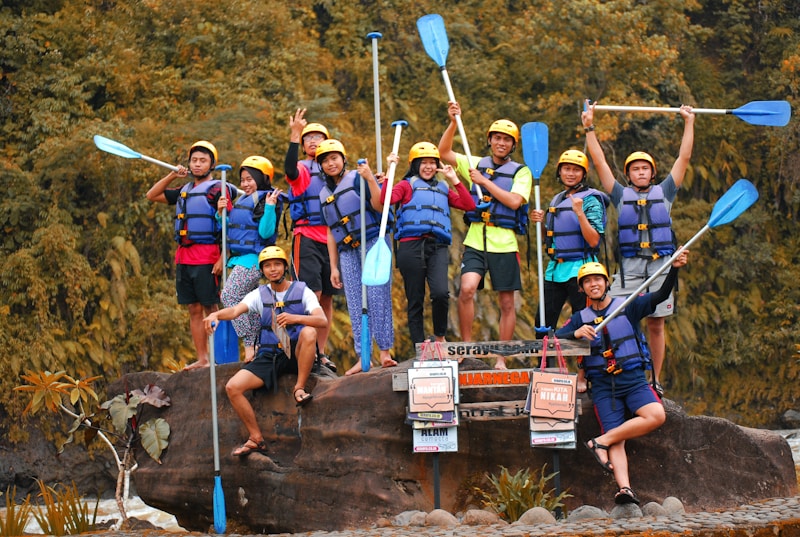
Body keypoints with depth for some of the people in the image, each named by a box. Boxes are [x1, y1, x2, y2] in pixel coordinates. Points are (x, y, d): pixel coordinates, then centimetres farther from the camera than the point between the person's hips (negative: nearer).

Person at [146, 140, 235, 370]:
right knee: (194, 310, 7)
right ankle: (202, 359, 9)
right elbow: (152, 195, 25)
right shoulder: (183, 191, 19)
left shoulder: (217, 190, -3)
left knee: (211, 308, -7)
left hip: (205, 257, -7)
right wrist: (172, 176, 11)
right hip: (183, 256, 7)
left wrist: (222, 258, -18)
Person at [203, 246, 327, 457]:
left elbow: (323, 320, -14)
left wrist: (295, 318, -32)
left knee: (309, 332, -36)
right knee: (233, 387, -18)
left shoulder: (302, 291, 1)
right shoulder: (260, 294, 8)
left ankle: (299, 388, -20)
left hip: (296, 355, -3)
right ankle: (256, 439, -6)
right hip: (269, 356, 3)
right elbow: (236, 310, -10)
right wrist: (216, 315, -34)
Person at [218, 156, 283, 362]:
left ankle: (249, 343, -18)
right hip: (239, 259, 9)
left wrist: (270, 206, -26)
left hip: (253, 258, -9)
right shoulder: (241, 200, 18)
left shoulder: (267, 200, -8)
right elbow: (226, 228, 23)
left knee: (229, 296, -19)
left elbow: (266, 232, -18)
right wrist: (221, 212, 6)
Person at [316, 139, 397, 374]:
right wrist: (333, 267, 16)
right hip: (347, 252, 6)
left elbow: (379, 205, -10)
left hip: (372, 243, -6)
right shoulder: (324, 194, 19)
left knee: (377, 296, -11)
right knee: (355, 304, 1)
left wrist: (371, 179, -23)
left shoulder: (357, 178, 3)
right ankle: (362, 357, 0)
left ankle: (385, 351, -13)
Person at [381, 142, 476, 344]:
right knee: (415, 299, -2)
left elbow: (469, 205, 13)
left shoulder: (443, 189, 25)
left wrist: (454, 179, 13)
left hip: (438, 246, 2)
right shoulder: (407, 185, 13)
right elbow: (386, 199, -6)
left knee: (441, 293, -20)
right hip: (411, 245, -2)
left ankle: (440, 336, 3)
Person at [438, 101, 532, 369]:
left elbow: (513, 201, -11)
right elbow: (444, 152, 3)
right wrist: (453, 122, -9)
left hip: (504, 244, -1)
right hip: (475, 240, 1)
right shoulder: (477, 164, 12)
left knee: (507, 303, 3)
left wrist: (484, 181, -10)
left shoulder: (521, 172, 5)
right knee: (467, 289, -21)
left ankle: (501, 359, 12)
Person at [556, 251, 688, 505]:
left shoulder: (628, 306, 9)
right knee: (617, 442, -20)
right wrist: (576, 334, -22)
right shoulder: (580, 318, 12)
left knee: (656, 416, -27)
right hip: (603, 386, -1)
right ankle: (624, 488, -36)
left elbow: (661, 295, -2)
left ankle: (601, 442, -20)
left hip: (633, 379, 1)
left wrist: (674, 269, -19)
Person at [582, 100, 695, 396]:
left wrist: (689, 123, 13)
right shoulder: (622, 195, 13)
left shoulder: (663, 193, 14)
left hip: (661, 266, 1)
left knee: (656, 325, 3)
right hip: (629, 268, -1)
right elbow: (599, 162, 11)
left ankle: (655, 380, 8)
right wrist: (589, 128, 7)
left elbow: (684, 158, 14)